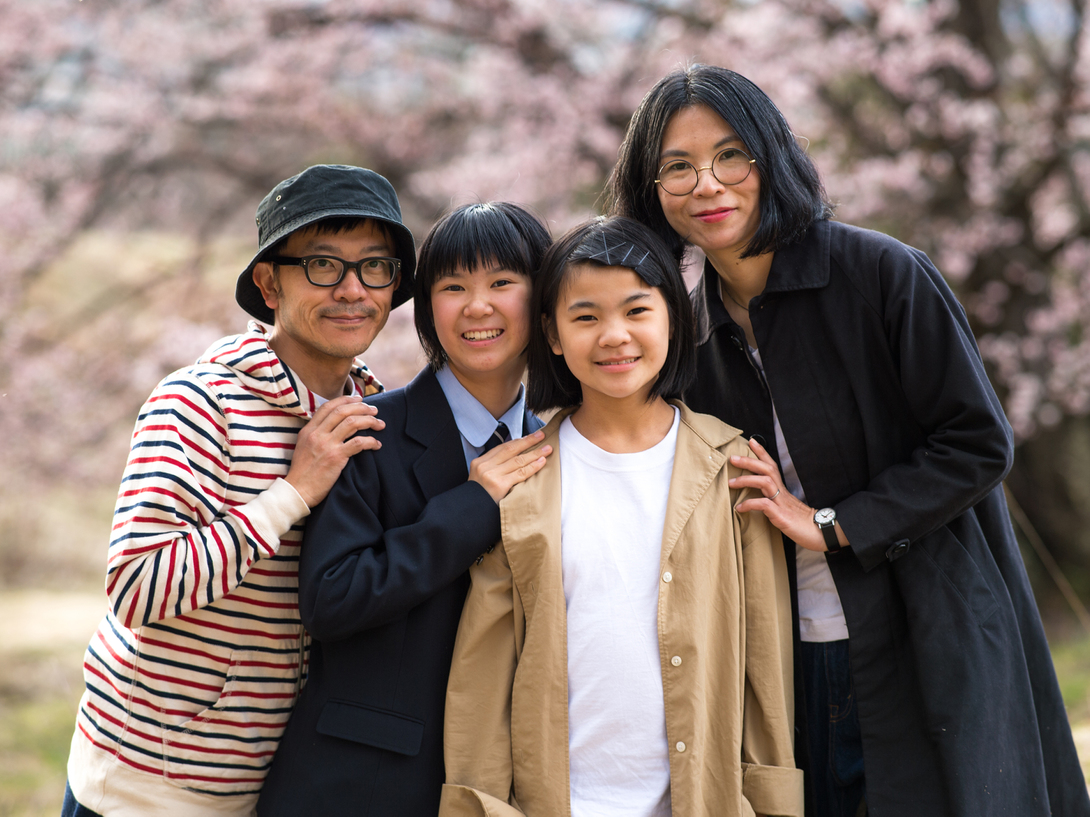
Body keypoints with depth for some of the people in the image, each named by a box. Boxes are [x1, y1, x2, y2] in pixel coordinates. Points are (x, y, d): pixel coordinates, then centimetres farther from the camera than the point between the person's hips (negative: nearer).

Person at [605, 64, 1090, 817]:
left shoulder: (882, 274, -9)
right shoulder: (695, 331, 7)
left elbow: (978, 444, -10)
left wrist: (831, 524, -13)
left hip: (929, 651, -4)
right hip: (789, 663, 4)